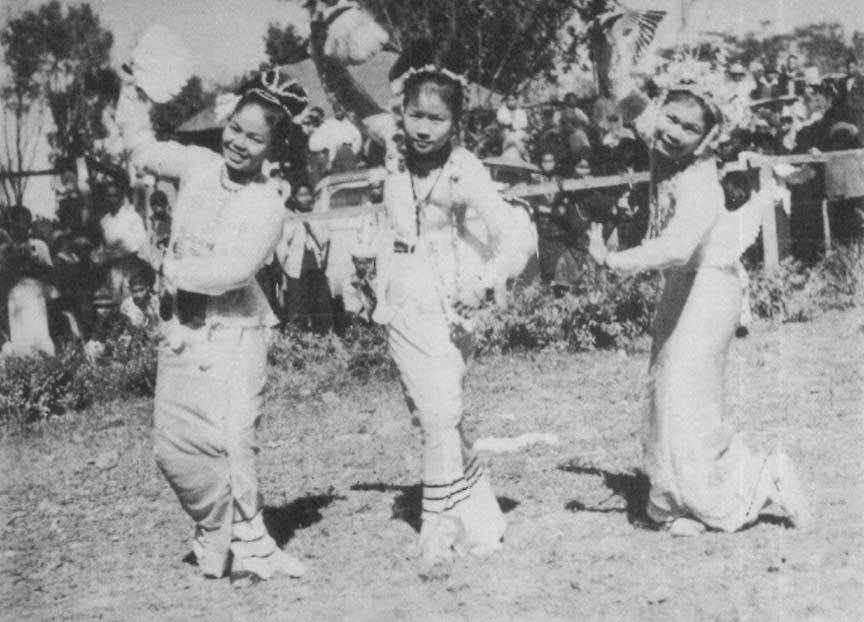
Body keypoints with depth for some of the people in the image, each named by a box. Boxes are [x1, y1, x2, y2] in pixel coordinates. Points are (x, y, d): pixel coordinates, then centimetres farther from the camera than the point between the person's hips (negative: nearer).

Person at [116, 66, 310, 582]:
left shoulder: (267, 206, -13)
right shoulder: (199, 165, 4)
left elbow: (233, 269, -25)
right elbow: (144, 149, 23)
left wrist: (176, 271, -12)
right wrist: (133, 94, 22)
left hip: (234, 331, -6)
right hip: (183, 328, 6)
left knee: (229, 442, -14)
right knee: (173, 445, 5)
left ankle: (247, 545, 0)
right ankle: (219, 533, 23)